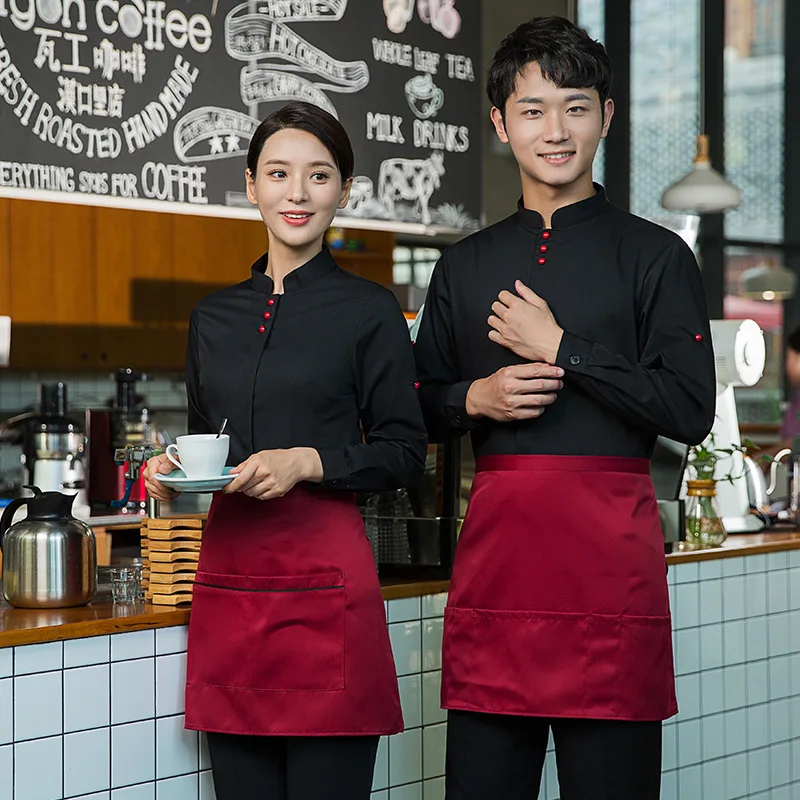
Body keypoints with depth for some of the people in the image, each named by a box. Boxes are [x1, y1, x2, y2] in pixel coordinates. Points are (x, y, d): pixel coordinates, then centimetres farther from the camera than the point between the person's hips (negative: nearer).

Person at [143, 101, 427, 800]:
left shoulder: (369, 311, 0)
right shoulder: (214, 316, 15)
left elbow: (403, 452, 0)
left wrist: (308, 462, -15)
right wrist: (171, 470, 2)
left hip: (323, 577, -5)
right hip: (227, 574, 5)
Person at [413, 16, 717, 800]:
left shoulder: (653, 255, 5)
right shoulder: (464, 266, 16)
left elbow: (691, 410, -5)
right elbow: (418, 411, 19)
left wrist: (560, 348, -8)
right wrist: (475, 399, -2)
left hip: (610, 544, -3)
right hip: (495, 543, 3)